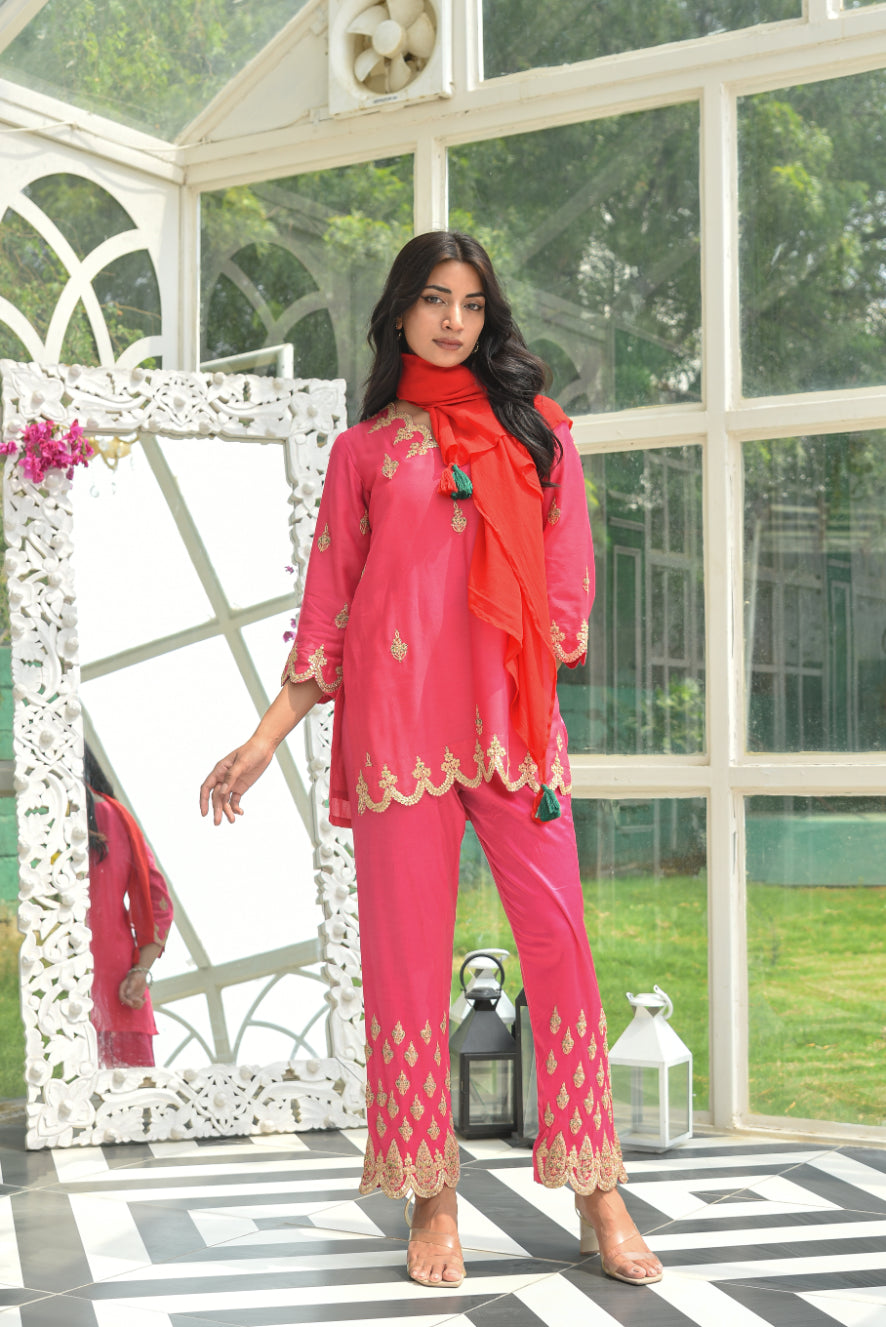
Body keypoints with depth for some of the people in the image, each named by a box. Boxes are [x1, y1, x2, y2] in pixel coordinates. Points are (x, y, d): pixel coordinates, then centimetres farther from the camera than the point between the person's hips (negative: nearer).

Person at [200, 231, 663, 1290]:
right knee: (408, 951, 1)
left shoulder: (536, 430, 14)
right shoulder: (362, 449, 13)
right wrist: (263, 741, 5)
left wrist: (527, 687, -6)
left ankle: (596, 1192, 6)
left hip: (513, 718, 1)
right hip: (397, 720, 0)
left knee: (558, 940, -4)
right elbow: (327, 613, 11)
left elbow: (567, 586, 10)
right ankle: (430, 1199, 11)